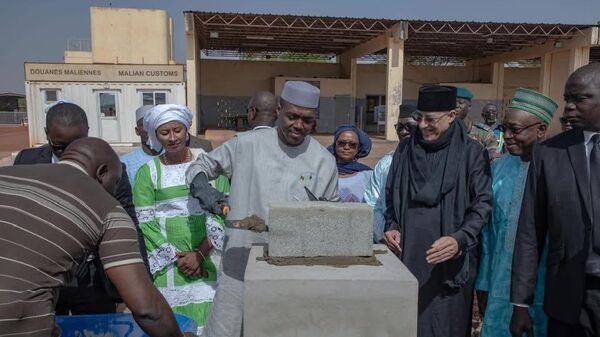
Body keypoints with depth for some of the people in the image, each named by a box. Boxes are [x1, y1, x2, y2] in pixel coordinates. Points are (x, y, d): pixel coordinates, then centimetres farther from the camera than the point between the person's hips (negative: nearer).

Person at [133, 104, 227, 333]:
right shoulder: (147, 172, 4)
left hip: (209, 259, 1)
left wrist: (200, 253, -10)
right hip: (168, 263, 0)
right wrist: (176, 256, -8)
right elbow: (145, 222, -1)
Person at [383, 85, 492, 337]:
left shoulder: (472, 153, -3)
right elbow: (391, 196, 16)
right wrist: (391, 227, 1)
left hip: (448, 262, -3)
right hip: (407, 256, 3)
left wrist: (460, 240, -19)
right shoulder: (405, 149, 8)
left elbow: (483, 203, -5)